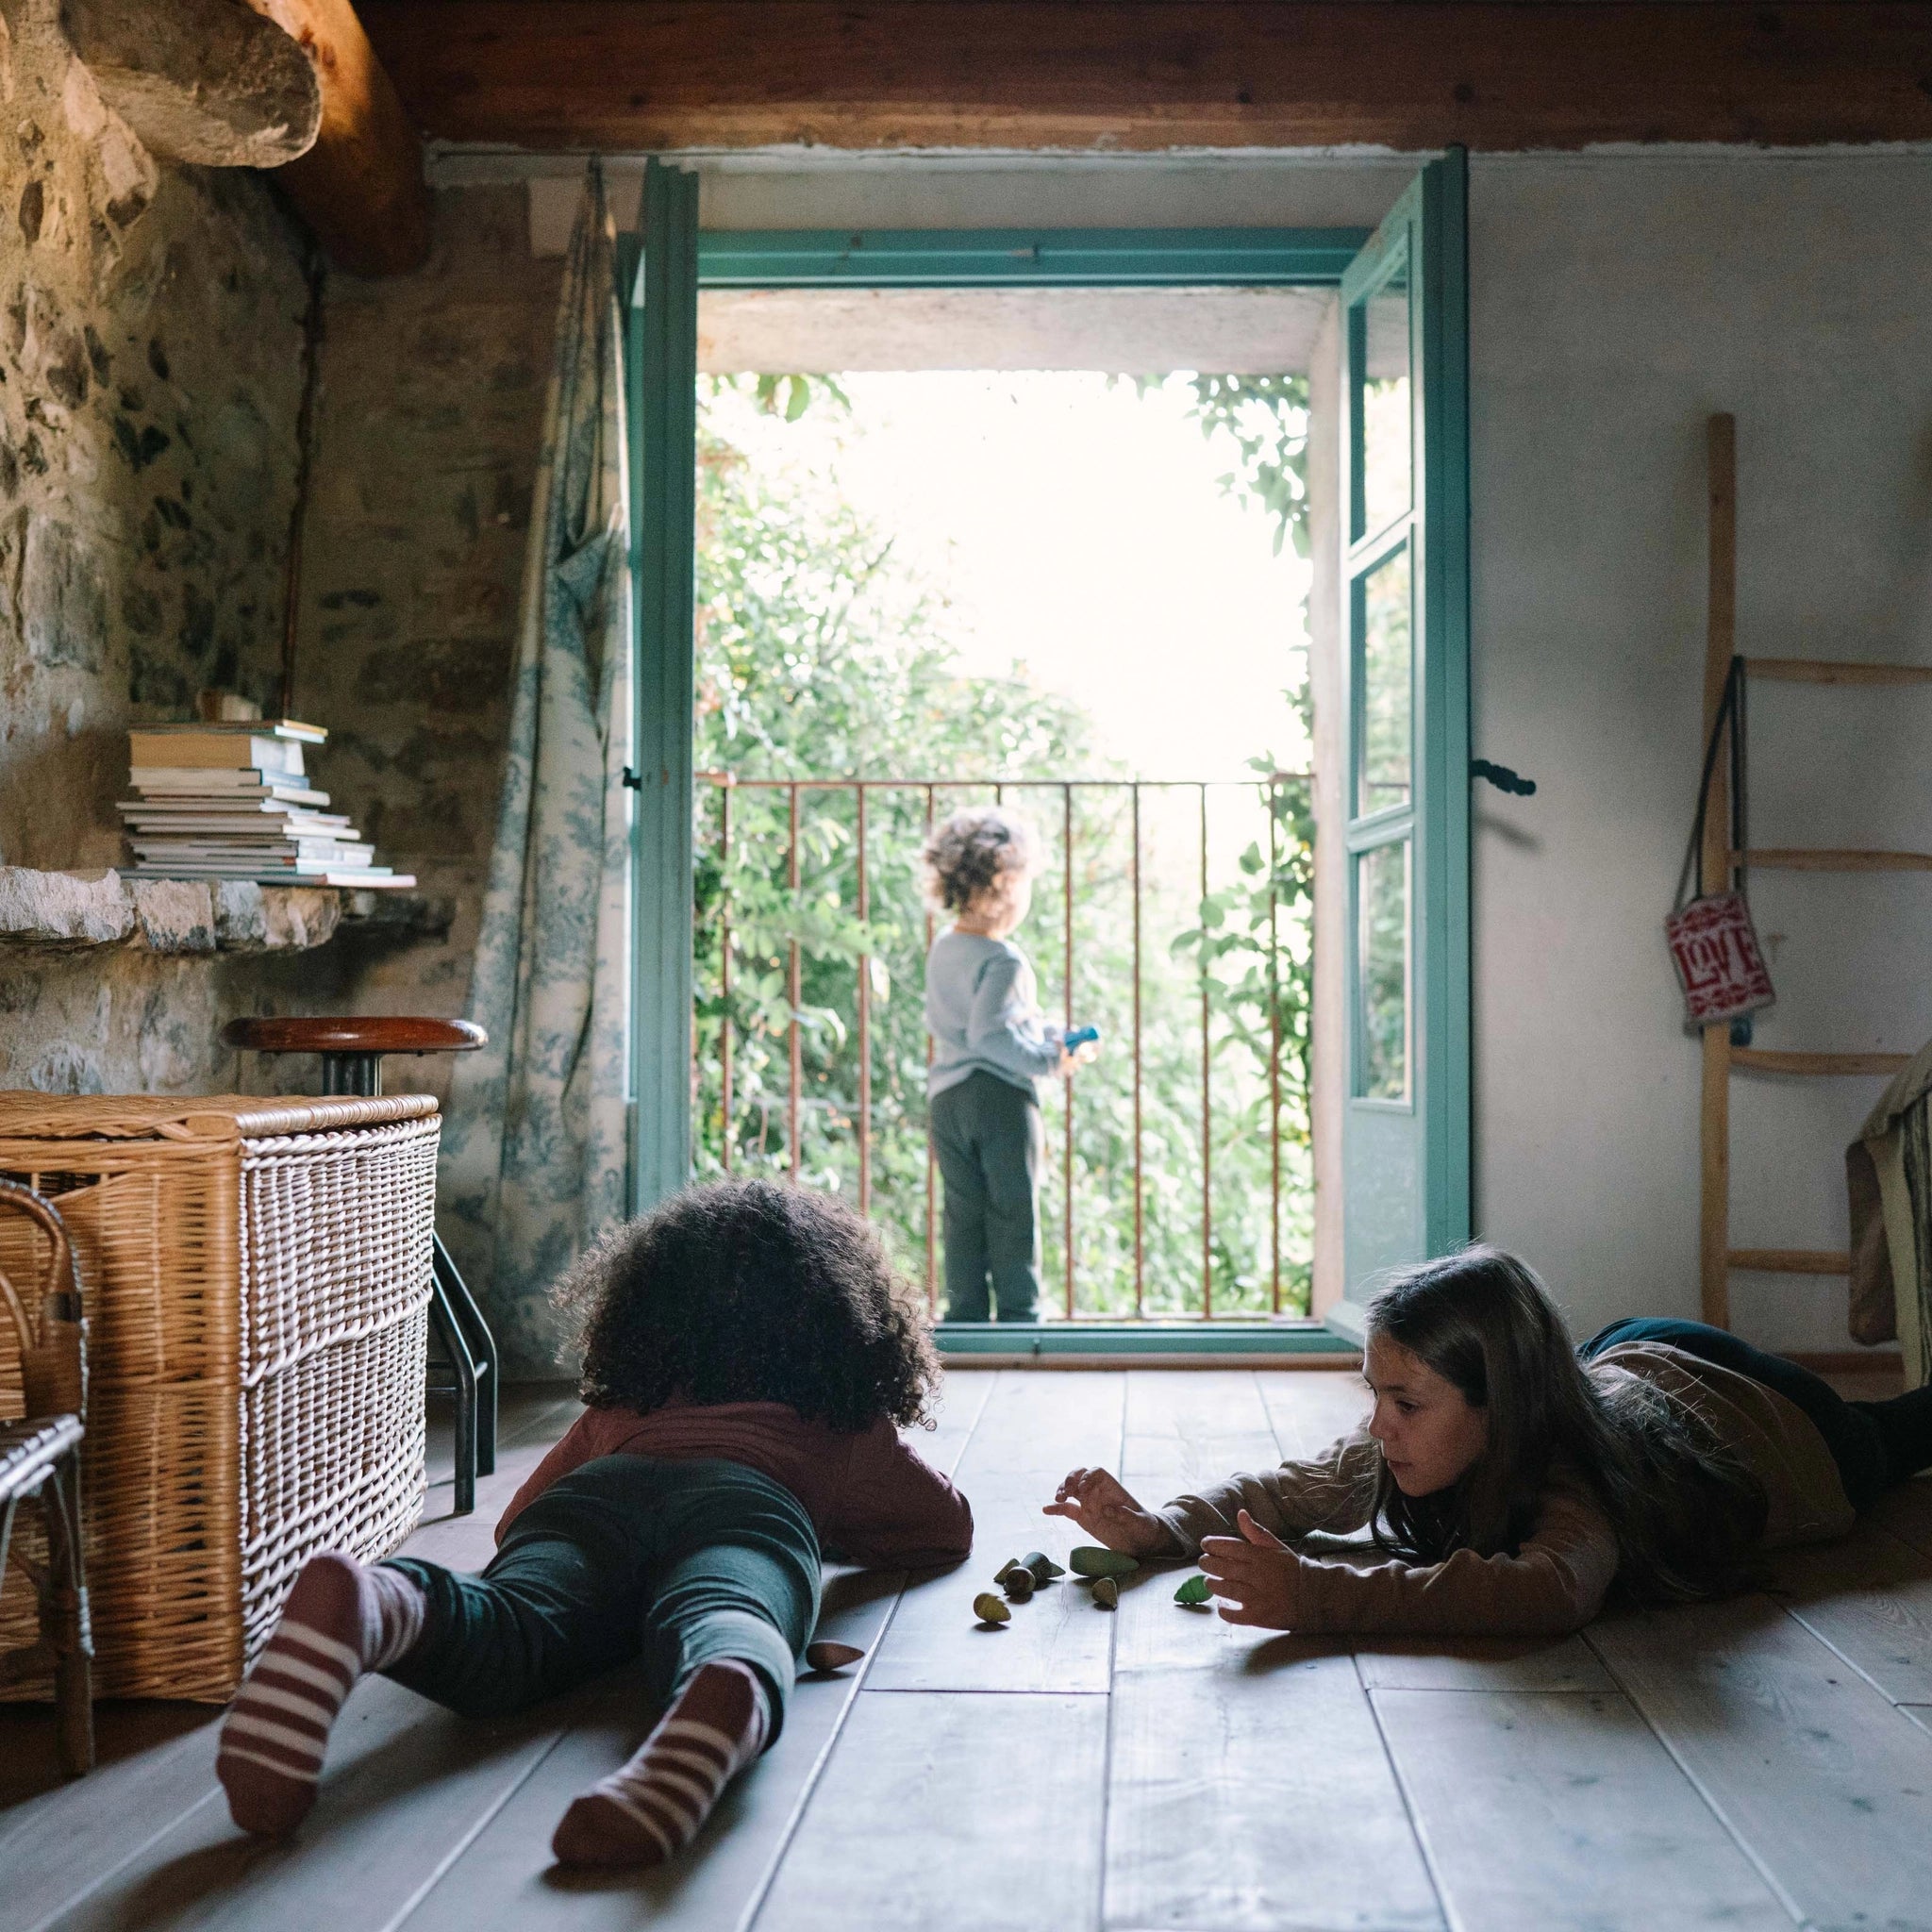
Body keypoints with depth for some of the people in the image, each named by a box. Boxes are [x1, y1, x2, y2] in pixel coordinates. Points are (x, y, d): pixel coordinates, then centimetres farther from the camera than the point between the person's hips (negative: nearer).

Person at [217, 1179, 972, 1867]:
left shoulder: (618, 1409, 43)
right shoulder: (843, 1423, 41)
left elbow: (515, 1521, 55)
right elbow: (950, 1527, 52)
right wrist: (833, 1522, 67)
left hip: (594, 1498, 2)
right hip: (750, 1507, -2)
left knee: (507, 1638, -27)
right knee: (722, 1635, -34)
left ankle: (358, 1607, -61)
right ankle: (724, 1706, -70)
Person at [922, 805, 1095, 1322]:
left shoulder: (941, 951, 10)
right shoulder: (1004, 959, -16)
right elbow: (990, 1034, -23)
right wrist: (1050, 1060, -18)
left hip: (946, 1097, 7)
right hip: (1001, 1096, -7)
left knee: (962, 1212, 11)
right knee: (1014, 1211, 2)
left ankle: (965, 1312, 12)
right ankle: (1018, 1312, 5)